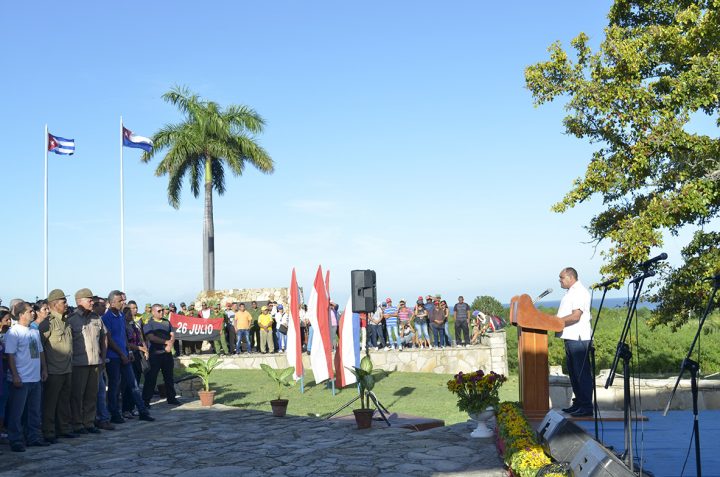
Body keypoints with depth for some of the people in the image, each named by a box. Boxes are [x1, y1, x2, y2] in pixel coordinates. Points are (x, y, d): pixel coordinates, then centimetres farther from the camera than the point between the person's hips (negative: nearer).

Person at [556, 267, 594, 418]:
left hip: (578, 338, -10)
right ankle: (578, 403, 22)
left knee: (582, 373, -8)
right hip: (570, 337, 11)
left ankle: (587, 407, -5)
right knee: (573, 372, 14)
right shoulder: (571, 292, 21)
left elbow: (575, 316, -21)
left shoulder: (580, 292, -11)